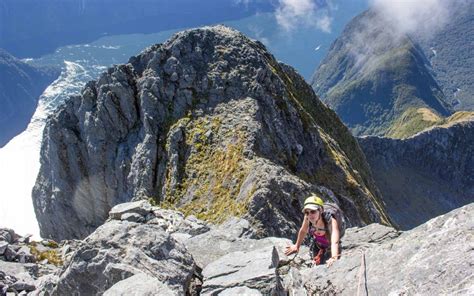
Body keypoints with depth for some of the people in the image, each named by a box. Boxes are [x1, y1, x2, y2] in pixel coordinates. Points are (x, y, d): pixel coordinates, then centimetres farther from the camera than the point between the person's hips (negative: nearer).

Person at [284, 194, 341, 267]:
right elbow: (303, 231, -6)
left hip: (331, 250, -4)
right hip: (317, 247, 4)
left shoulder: (331, 221, -40)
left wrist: (334, 258, -73)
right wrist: (297, 246, 6)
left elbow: (334, 242, -56)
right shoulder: (307, 218, -28)